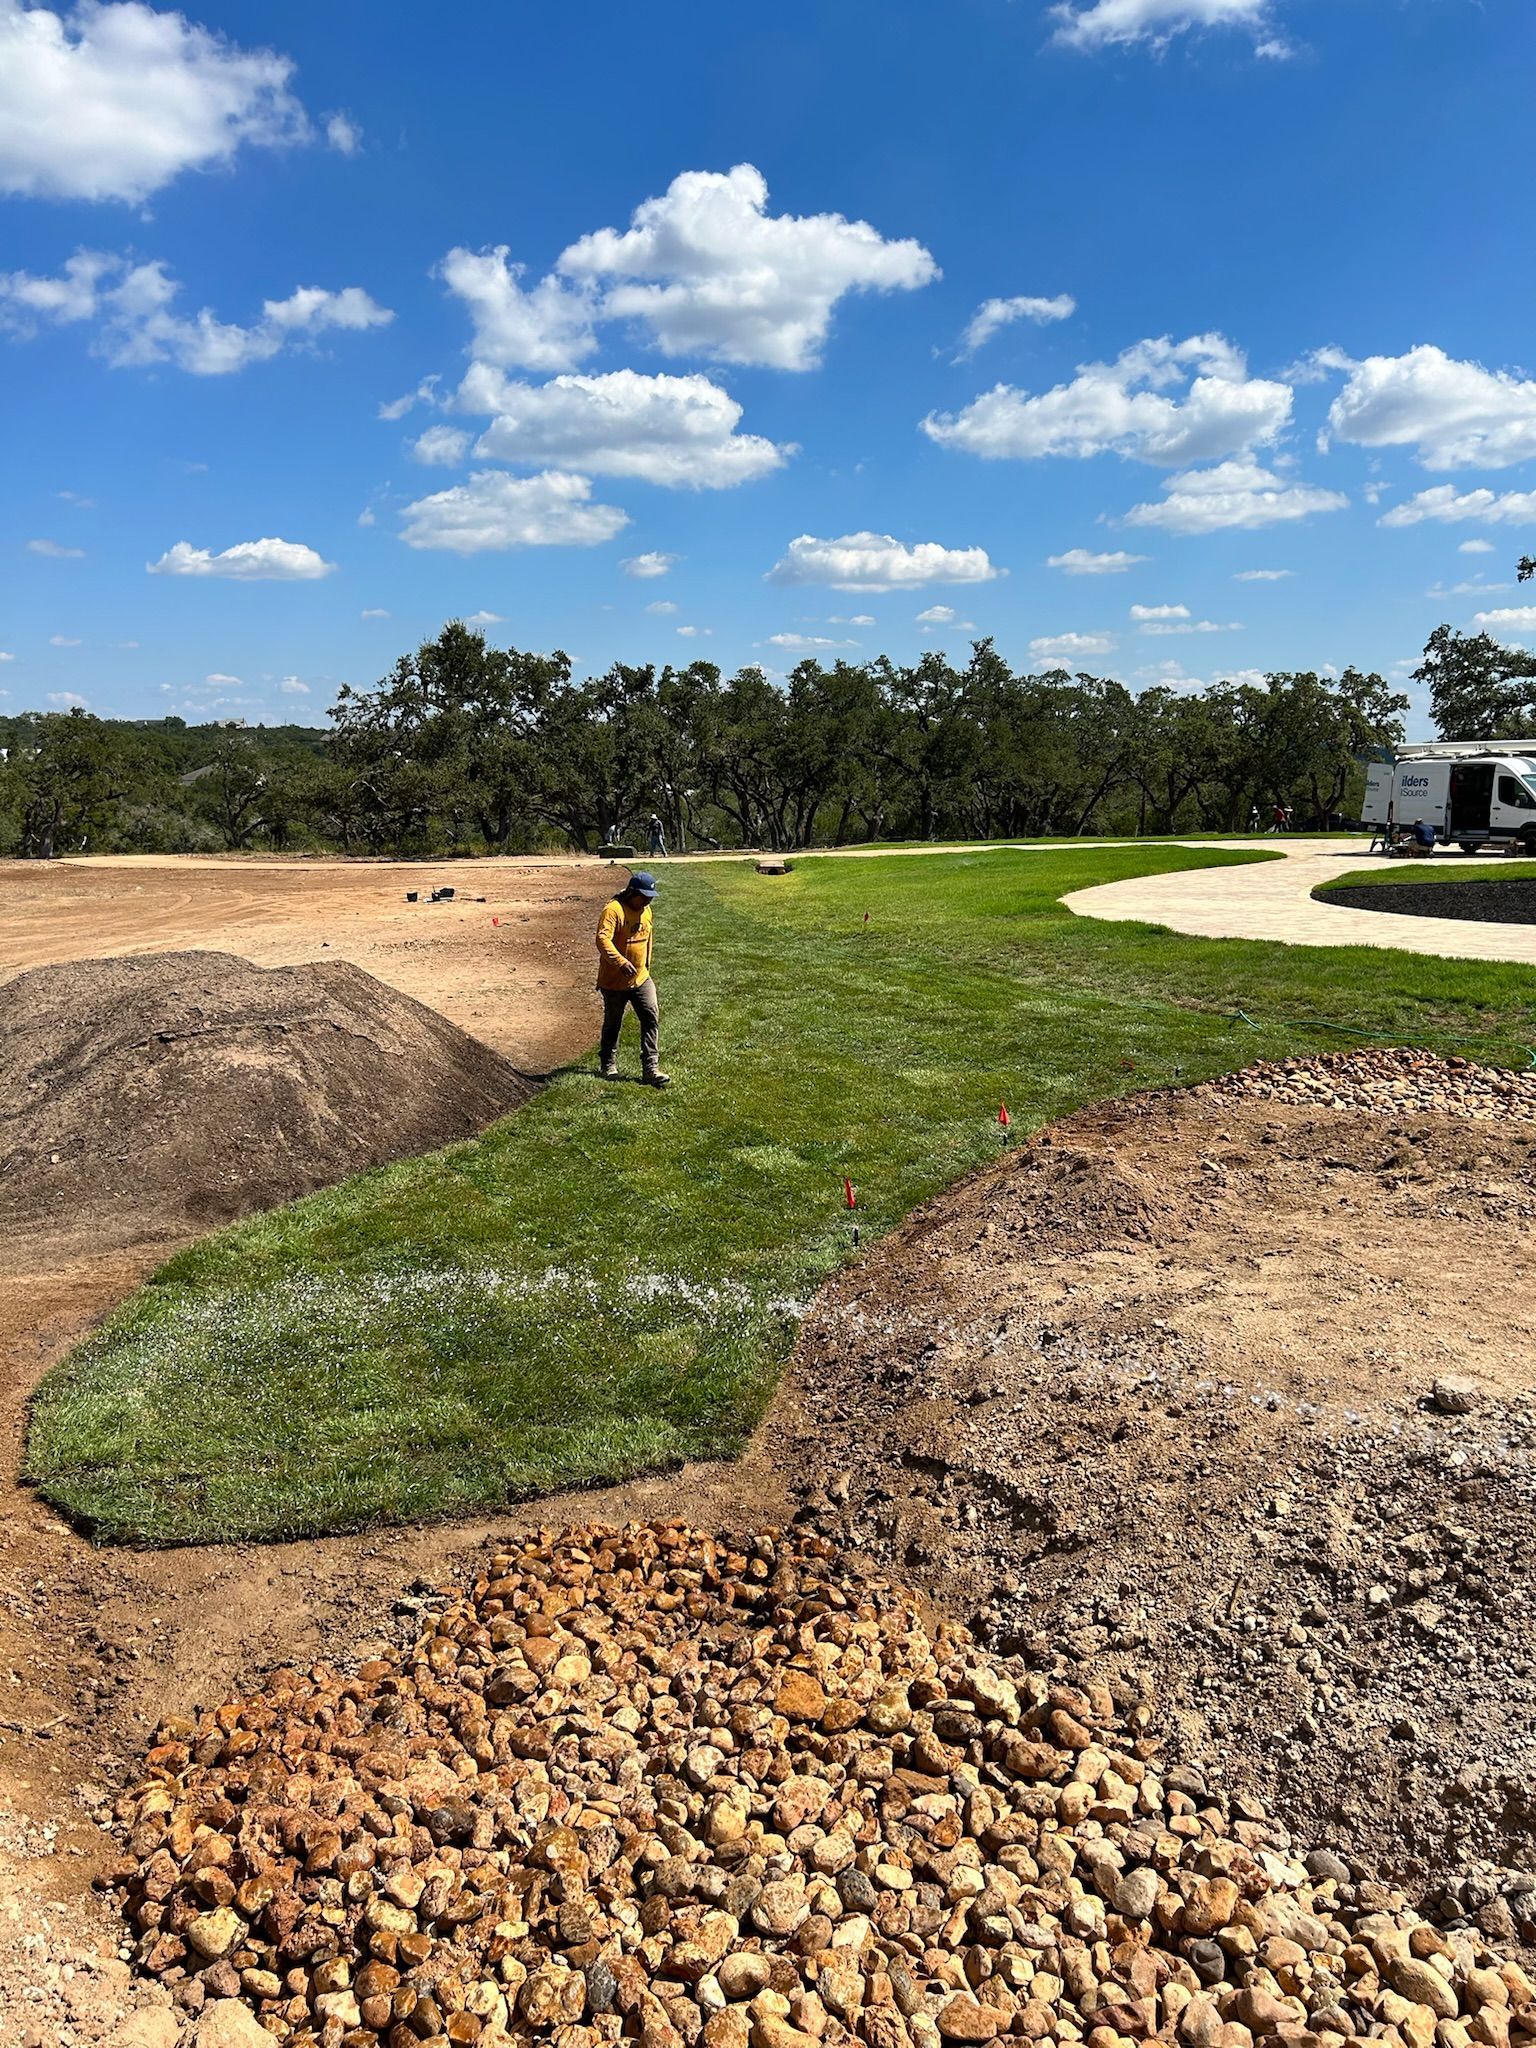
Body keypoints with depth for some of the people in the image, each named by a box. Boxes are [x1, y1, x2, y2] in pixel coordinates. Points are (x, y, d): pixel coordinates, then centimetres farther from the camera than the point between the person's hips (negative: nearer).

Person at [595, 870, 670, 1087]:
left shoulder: (646, 911, 7)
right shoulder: (613, 910, -20)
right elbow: (602, 939, -32)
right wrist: (621, 962, -44)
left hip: (641, 979, 6)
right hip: (615, 981, -6)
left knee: (652, 1018, -6)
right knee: (613, 1024, 10)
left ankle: (650, 1068, -5)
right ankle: (608, 1065, 29)